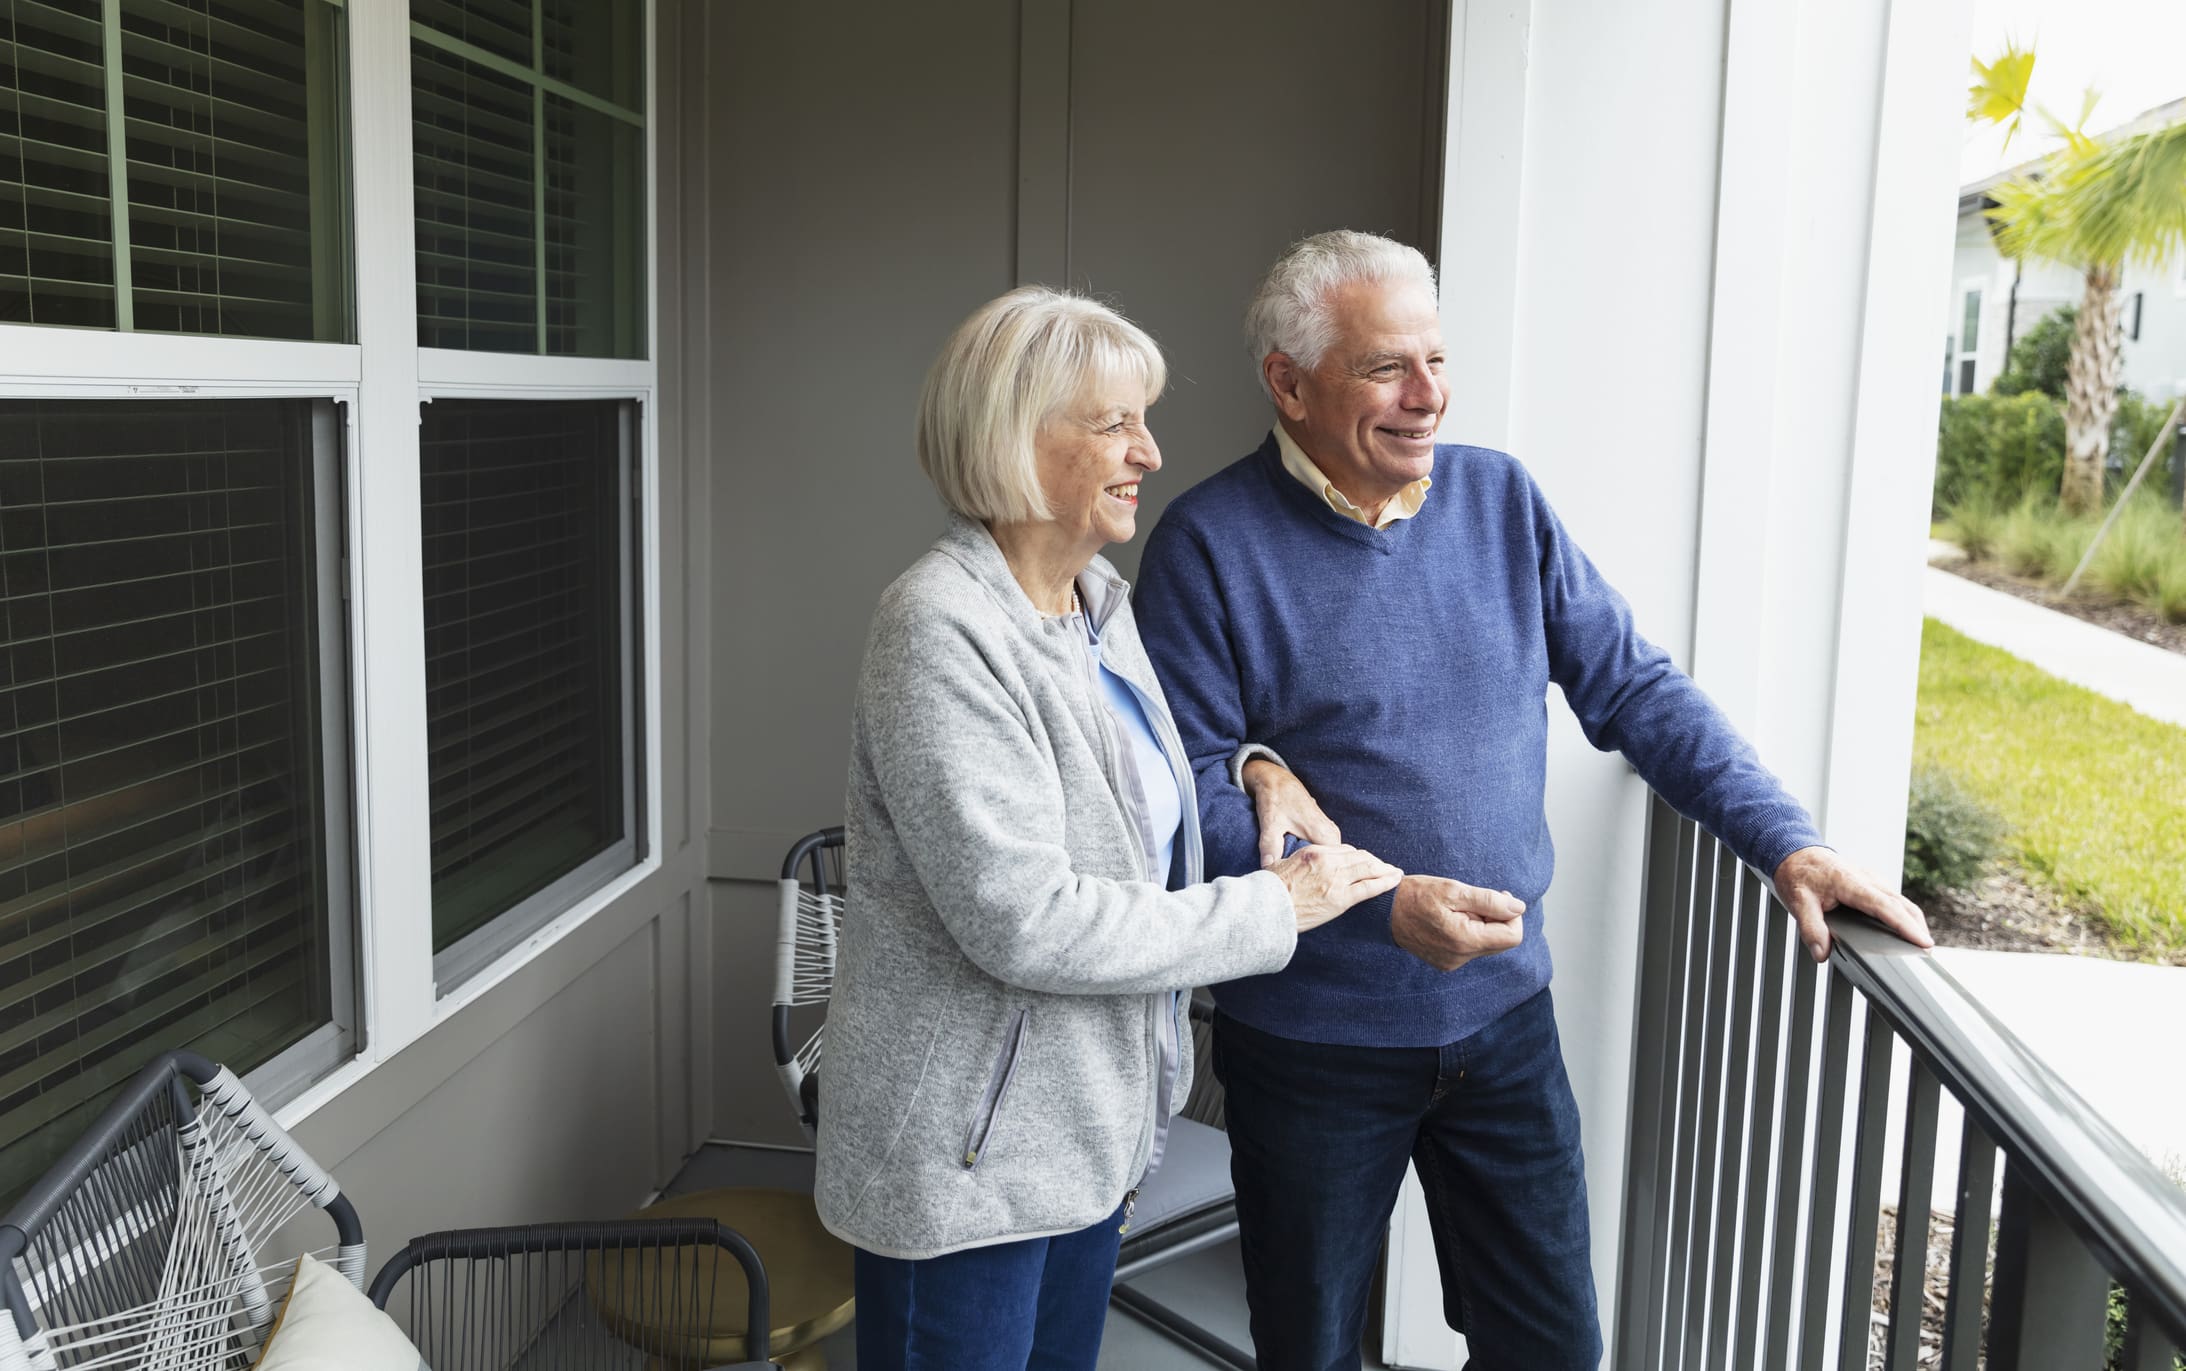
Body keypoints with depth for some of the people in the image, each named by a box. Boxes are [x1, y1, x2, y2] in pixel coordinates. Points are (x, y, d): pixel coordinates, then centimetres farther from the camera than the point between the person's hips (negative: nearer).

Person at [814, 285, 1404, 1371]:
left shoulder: (1100, 600, 6)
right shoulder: (942, 630, -22)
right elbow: (1021, 920, -27)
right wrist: (1271, 908, -18)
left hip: (1093, 1121, 8)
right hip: (964, 1157, -8)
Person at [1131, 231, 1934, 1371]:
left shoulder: (1500, 499, 2)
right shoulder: (1209, 546, -12)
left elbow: (1635, 689, 4)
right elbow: (1190, 794, -15)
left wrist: (1786, 845, -5)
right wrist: (1381, 908, -25)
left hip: (1504, 1017, 4)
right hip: (1311, 1041, -3)